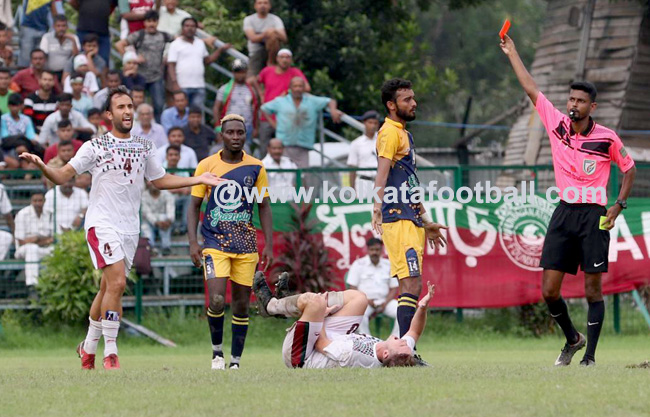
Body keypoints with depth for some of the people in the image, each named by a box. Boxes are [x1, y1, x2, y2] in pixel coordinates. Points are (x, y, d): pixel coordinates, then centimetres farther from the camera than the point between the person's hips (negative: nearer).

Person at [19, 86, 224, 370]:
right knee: (117, 283, -19)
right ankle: (110, 352, -13)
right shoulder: (95, 147, -3)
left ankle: (89, 346, 26)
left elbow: (160, 180, 24)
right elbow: (63, 176, -6)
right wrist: (41, 166, -25)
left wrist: (198, 180, 18)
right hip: (102, 223, -5)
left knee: (108, 288, 10)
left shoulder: (144, 147, 11)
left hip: (130, 227, 5)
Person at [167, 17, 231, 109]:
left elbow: (207, 60, 25)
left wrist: (220, 50, 15)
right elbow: (171, 66, -6)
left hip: (199, 87, 5)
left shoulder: (201, 43, 17)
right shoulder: (176, 45, 0)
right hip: (182, 87, -5)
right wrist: (175, 84, -17)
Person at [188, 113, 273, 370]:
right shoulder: (206, 166, 0)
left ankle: (235, 361, 14)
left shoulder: (256, 168, 3)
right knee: (217, 301, -16)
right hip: (215, 243, -2)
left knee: (241, 305, 3)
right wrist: (193, 242, -6)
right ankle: (217, 351, 7)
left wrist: (269, 245, 2)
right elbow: (194, 206, 5)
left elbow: (264, 207, 9)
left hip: (246, 245, 2)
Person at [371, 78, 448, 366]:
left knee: (411, 286, 9)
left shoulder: (405, 134, 23)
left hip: (411, 220, 10)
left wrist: (426, 221, 35)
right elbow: (382, 172, -23)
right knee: (411, 284, -16)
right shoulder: (390, 132, -8)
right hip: (398, 219, -10)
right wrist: (378, 205, -38)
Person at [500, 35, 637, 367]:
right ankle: (572, 339, 23)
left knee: (592, 290, -4)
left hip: (594, 215, -3)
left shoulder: (607, 139, -4)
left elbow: (629, 168, 10)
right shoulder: (557, 124, 4)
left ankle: (590, 355, 4)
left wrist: (619, 205, 0)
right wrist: (512, 53, 12)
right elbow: (531, 89, 10)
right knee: (549, 290, -1)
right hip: (564, 213, 3)